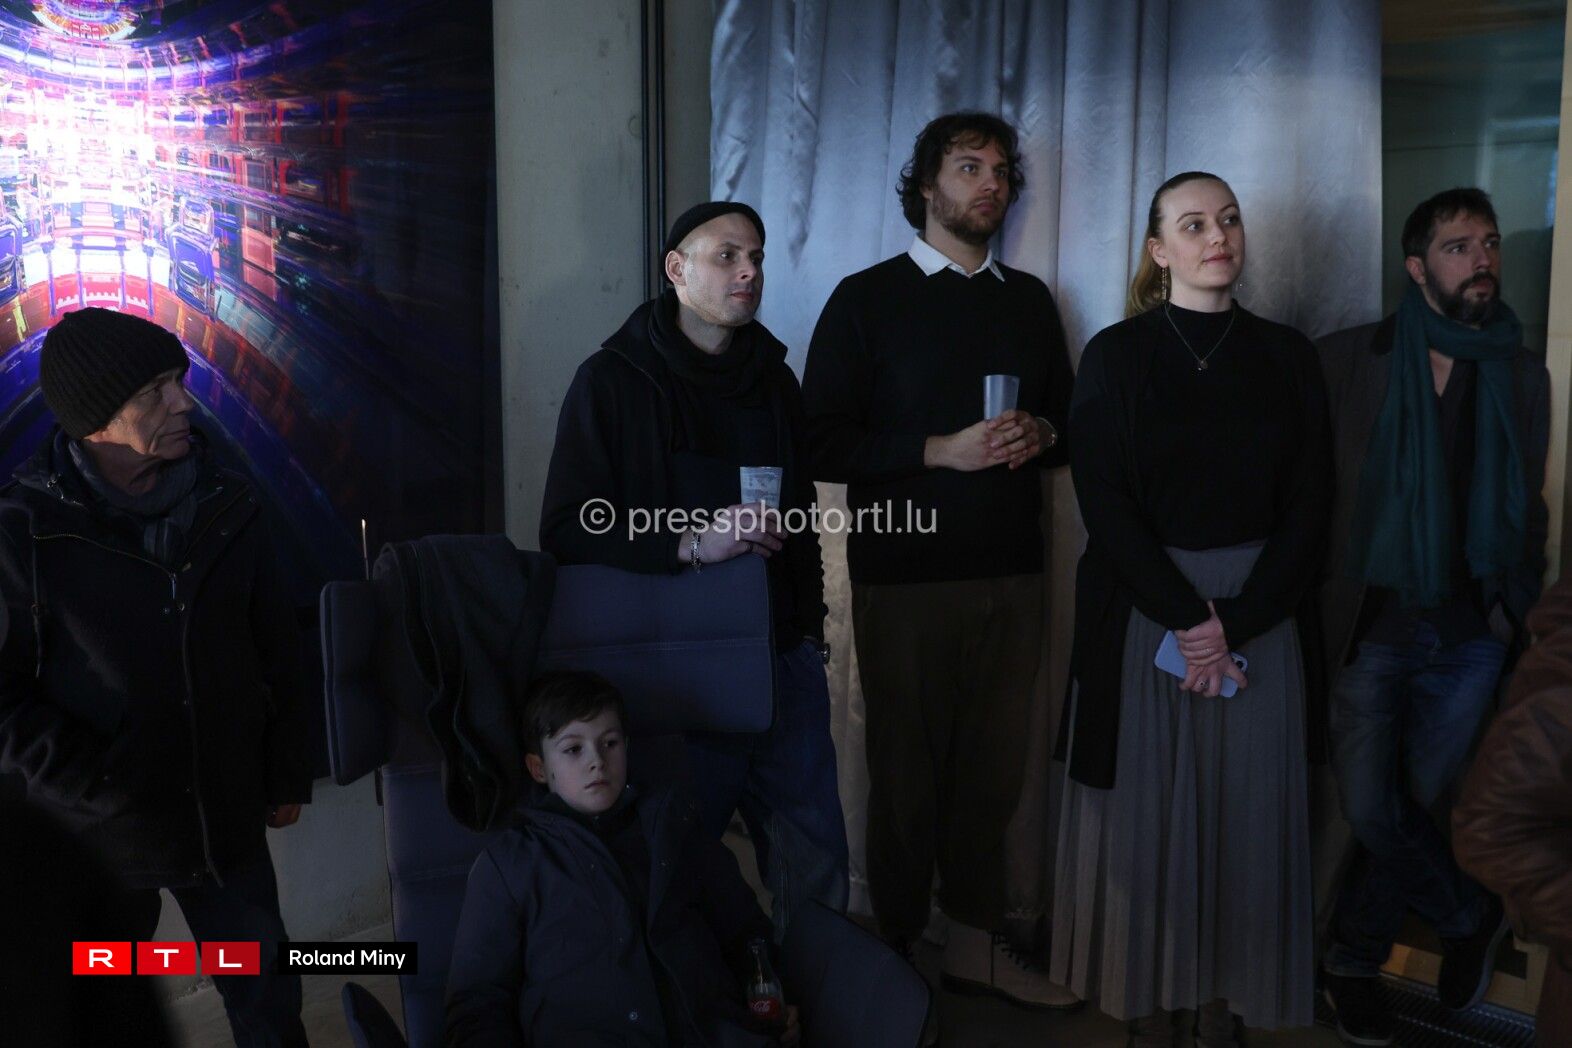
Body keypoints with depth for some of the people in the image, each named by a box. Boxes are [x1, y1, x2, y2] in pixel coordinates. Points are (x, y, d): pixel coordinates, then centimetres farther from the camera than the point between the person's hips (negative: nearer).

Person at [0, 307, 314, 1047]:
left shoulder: (224, 505, -4)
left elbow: (278, 649, 4)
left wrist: (287, 775, 8)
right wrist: (95, 781, -18)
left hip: (227, 820, 3)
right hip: (95, 836, -2)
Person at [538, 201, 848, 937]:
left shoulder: (774, 380, 13)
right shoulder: (614, 380, -3)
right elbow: (567, 530, -10)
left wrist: (810, 627, 15)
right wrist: (691, 544, -20)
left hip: (784, 659, 5)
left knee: (814, 852, 7)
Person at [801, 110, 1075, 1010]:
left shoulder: (1029, 300, 14)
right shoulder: (868, 300, 1)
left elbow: (1071, 422, 19)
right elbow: (824, 443, -6)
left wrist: (1042, 436, -4)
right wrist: (940, 451, -16)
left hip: (1012, 573, 4)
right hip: (906, 575, -4)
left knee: (993, 768, 9)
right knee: (908, 771, 4)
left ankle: (979, 938, 25)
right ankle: (901, 952, 19)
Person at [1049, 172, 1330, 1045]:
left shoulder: (1286, 356, 6)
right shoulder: (1115, 355, 0)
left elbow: (1307, 507, 1)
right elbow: (1103, 504, -7)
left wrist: (1236, 626, -10)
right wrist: (1187, 617, -14)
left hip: (1256, 613, 2)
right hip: (1138, 611, -2)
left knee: (1244, 808, 7)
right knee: (1144, 809, 4)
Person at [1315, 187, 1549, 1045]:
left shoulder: (1523, 375, 8)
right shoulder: (1348, 359, -3)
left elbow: (1529, 507, 15)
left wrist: (1514, 605, 6)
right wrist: (1325, 605, -5)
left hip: (1470, 635, 2)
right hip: (1374, 625, -2)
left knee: (1409, 805, 8)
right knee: (1373, 810, -2)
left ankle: (1352, 960, 27)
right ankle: (1470, 916, 25)